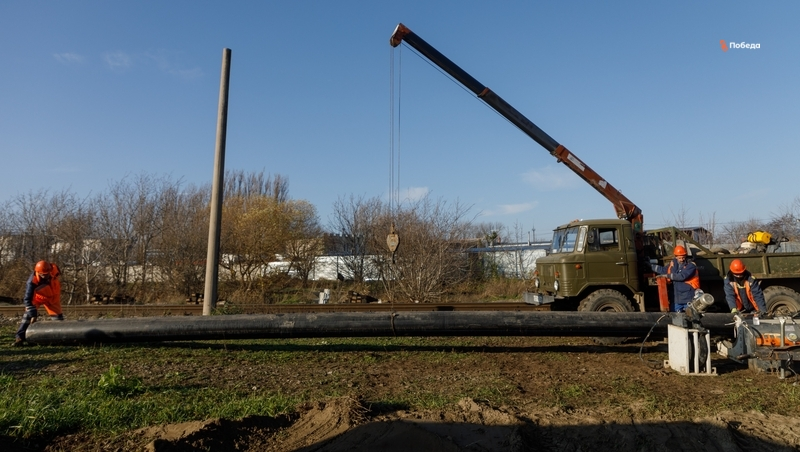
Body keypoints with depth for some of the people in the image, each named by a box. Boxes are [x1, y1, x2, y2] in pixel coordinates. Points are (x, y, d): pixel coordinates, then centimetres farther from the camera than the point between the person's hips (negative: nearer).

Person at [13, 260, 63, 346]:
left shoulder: (54, 270, -31)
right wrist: (33, 314, -36)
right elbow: (27, 299, -33)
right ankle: (19, 337, -11)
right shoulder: (32, 280, -36)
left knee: (58, 316, 2)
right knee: (28, 314, -17)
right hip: (37, 296, -2)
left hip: (53, 295, 2)